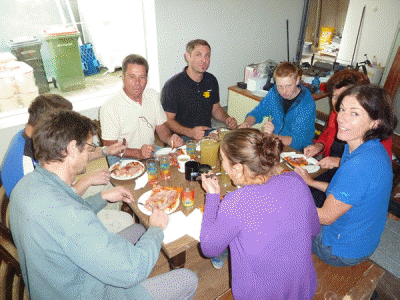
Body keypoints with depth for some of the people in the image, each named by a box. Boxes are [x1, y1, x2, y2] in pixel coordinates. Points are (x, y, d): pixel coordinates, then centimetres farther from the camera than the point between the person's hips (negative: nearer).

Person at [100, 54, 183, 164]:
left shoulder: (153, 95, 4)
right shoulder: (109, 108, -15)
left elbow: (161, 127, 12)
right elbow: (110, 147, -13)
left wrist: (169, 139, -11)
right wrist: (138, 153, -28)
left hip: (151, 151, 5)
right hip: (124, 159, -5)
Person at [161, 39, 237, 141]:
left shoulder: (211, 80, 7)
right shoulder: (172, 85, -12)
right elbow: (168, 120, -12)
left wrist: (227, 119, -1)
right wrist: (190, 132, -27)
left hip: (208, 133, 6)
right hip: (183, 138, -5)